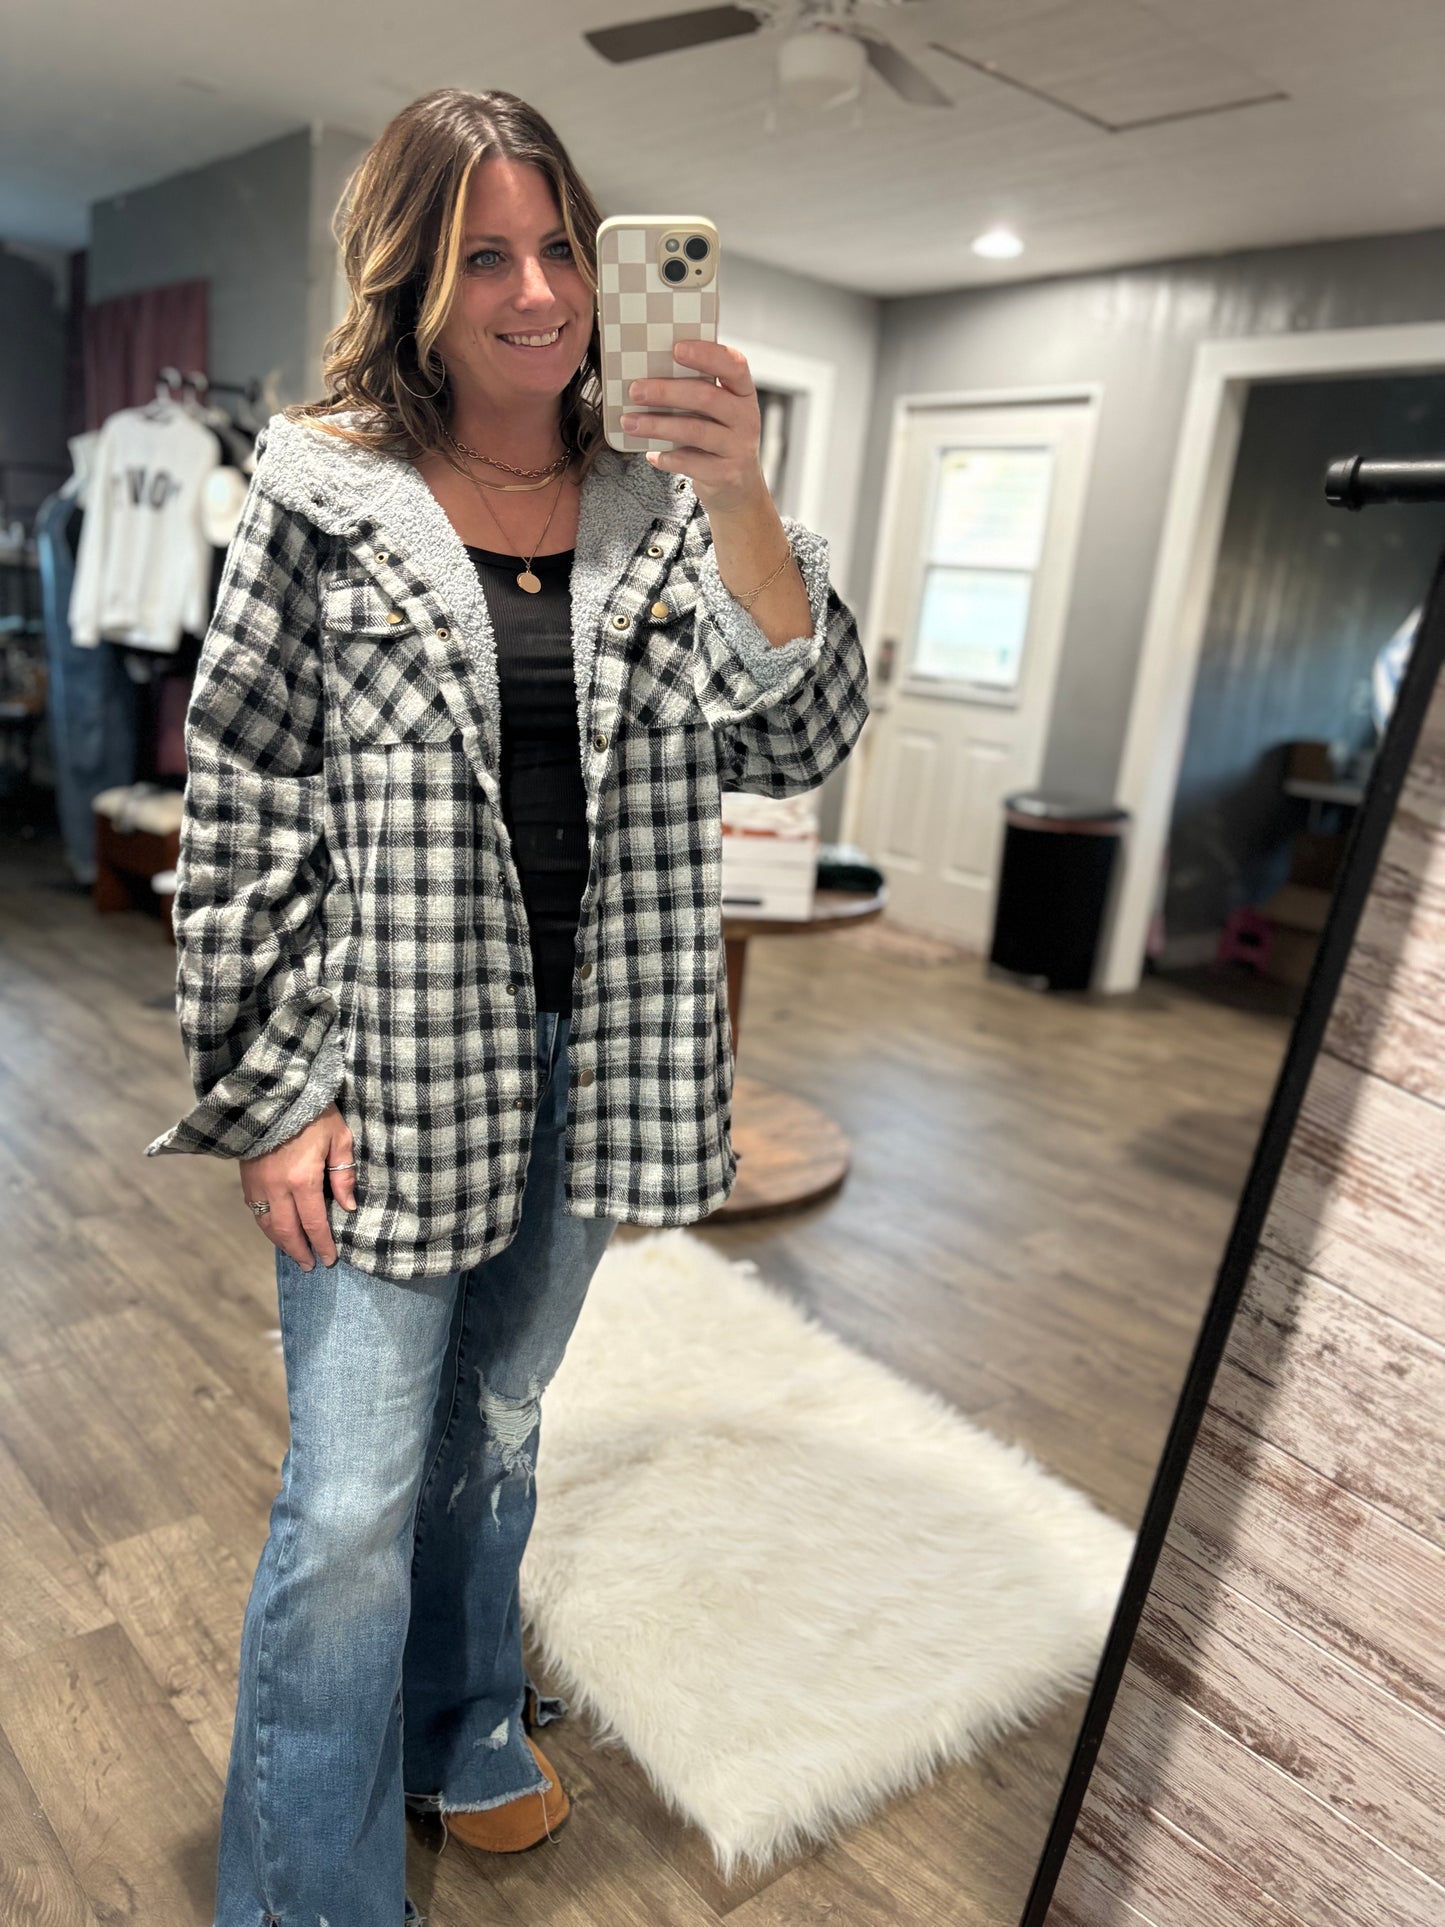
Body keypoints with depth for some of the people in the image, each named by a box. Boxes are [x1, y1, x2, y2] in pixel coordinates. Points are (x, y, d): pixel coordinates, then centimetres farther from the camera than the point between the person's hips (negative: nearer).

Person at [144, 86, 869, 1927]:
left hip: (590, 1060, 4)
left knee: (495, 1428, 22)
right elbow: (240, 801, -5)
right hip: (388, 1071, -3)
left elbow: (796, 743, -7)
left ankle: (463, 1739, 48)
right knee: (355, 1498, 1)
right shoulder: (323, 495, -4)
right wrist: (274, 1090, -9)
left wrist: (739, 503, -23)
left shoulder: (663, 508, 4)